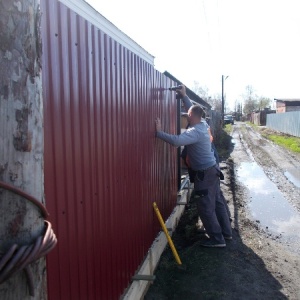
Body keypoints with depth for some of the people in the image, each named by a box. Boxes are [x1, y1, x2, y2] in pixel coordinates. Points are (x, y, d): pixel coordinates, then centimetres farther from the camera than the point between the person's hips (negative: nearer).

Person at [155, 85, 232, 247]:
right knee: (217, 202, 18)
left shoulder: (194, 132, -24)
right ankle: (226, 232, 30)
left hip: (204, 173, -10)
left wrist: (159, 132, -34)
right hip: (212, 169, 10)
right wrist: (184, 96, 22)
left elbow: (176, 140, -40)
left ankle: (217, 238, 8)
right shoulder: (202, 124, 4)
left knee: (206, 207, 0)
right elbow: (194, 109, 22)